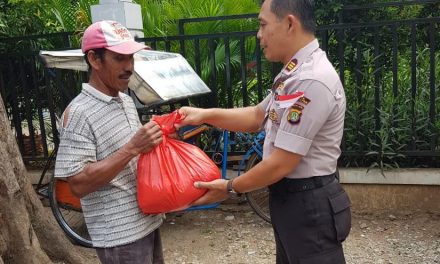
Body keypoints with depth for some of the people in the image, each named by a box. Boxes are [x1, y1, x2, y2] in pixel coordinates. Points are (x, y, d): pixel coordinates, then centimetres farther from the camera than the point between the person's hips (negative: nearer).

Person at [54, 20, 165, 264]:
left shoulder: (126, 100, 7)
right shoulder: (79, 112, -18)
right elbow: (78, 184, -23)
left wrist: (155, 141, 2)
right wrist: (132, 148, -28)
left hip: (148, 220, 8)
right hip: (119, 234, -8)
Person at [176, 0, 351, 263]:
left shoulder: (312, 81, -26)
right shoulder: (295, 73, 6)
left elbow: (281, 164, -24)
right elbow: (258, 116, 15)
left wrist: (230, 187, -11)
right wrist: (206, 115, 4)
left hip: (308, 205, -10)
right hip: (290, 198, 10)